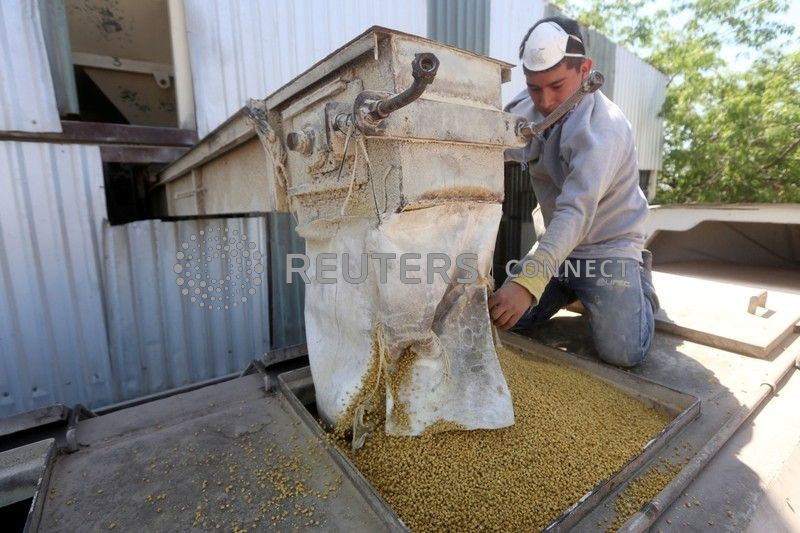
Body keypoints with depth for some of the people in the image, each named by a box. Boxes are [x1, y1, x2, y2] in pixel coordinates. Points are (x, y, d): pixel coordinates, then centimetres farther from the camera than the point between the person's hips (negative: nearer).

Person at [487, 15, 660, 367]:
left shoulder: (602, 126, -26)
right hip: (558, 244, 6)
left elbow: (577, 210, -38)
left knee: (622, 352, -18)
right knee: (503, 317, -2)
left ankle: (638, 281, 14)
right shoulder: (530, 108, -2)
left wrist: (528, 281, -50)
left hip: (608, 246, -5)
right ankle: (577, 289, 22)